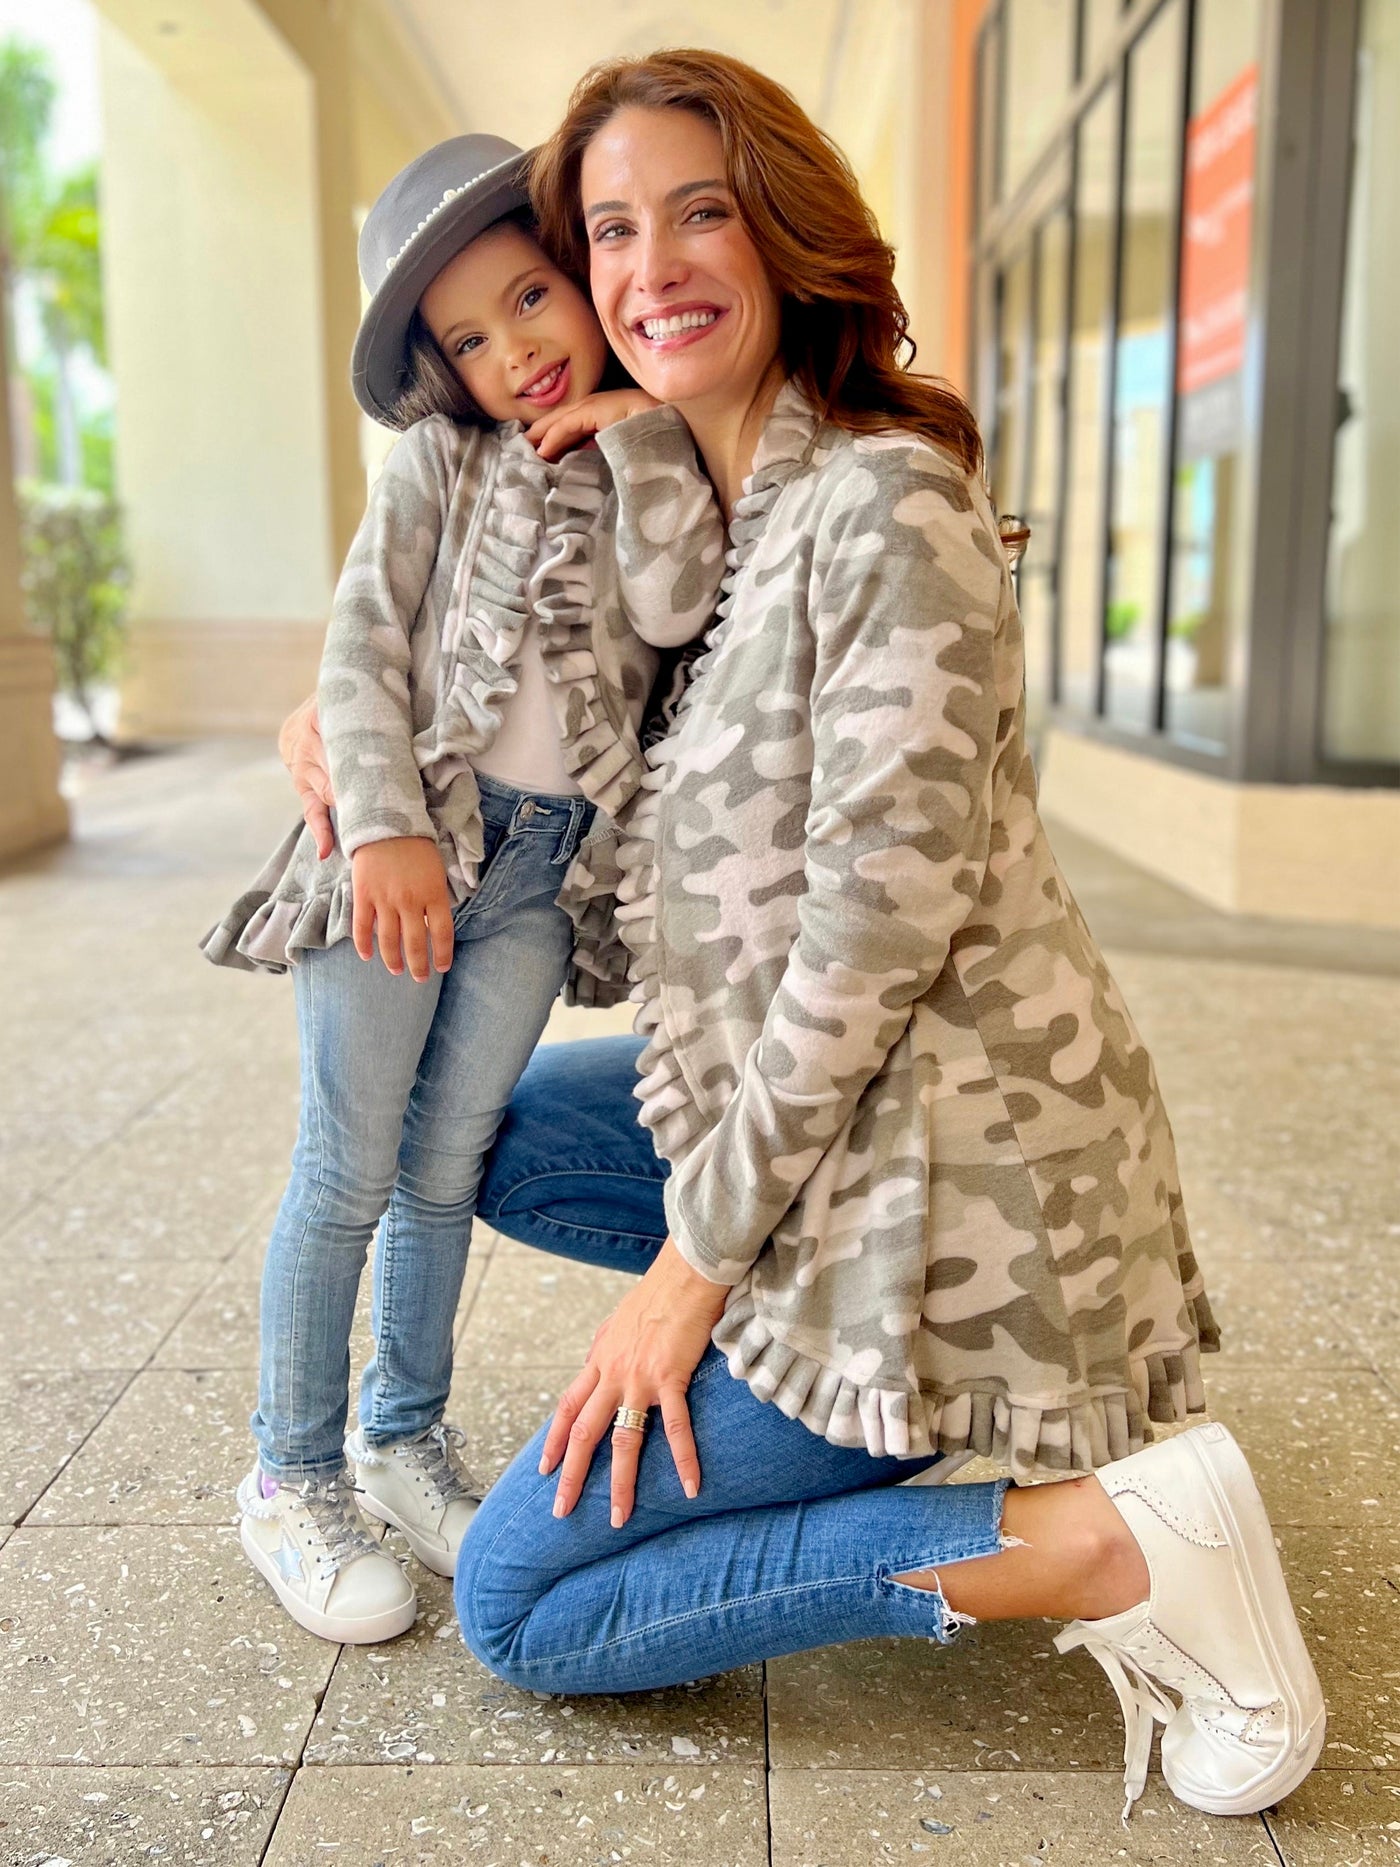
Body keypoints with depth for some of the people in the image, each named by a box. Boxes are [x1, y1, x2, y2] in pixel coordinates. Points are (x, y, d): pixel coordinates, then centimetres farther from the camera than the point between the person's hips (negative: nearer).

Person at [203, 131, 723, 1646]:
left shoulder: (652, 475, 12)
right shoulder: (439, 462, 4)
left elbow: (672, 610, -8)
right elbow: (361, 650, -4)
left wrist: (640, 434, -6)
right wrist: (384, 826, -16)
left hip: (541, 868, 3)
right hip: (405, 842, -2)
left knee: (446, 1164, 12)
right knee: (349, 1169, 0)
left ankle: (405, 1436, 28)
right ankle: (292, 1477, 14)